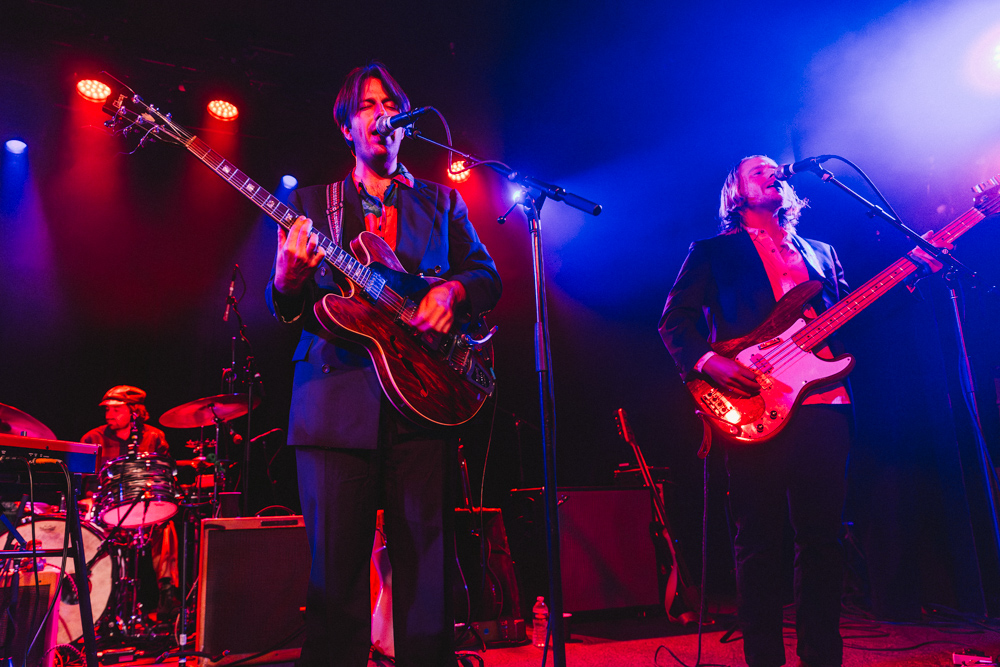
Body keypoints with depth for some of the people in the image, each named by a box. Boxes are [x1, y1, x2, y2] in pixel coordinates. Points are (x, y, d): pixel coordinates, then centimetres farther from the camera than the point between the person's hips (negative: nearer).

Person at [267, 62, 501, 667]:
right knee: (335, 574, 2)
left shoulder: (442, 202, 18)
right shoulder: (310, 203, 16)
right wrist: (287, 280, -13)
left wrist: (451, 290, -9)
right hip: (336, 404, 0)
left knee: (427, 566, 3)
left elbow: (488, 275, 12)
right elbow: (285, 309, 10)